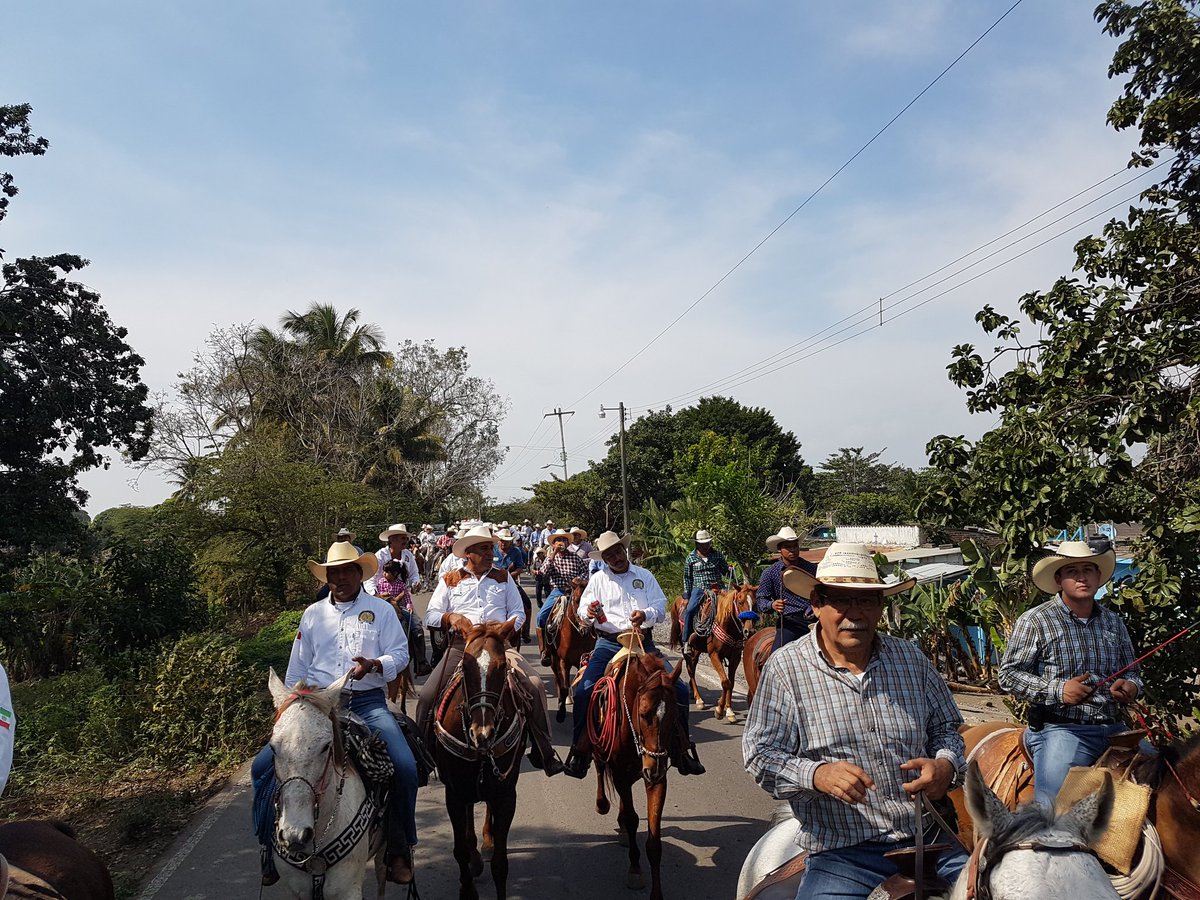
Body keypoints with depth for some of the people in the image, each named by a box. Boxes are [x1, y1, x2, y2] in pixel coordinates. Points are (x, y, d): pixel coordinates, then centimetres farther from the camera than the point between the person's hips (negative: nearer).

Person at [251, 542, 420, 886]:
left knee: (404, 766, -22)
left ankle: (400, 848, 1)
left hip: (367, 702, -3)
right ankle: (270, 849, 10)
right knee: (265, 764, -11)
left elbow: (400, 654, 1)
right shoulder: (313, 614, 15)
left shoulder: (381, 610, 7)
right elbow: (298, 668, 17)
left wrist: (374, 664, -20)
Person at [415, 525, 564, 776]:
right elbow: (431, 616, 8)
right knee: (428, 694, -18)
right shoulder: (450, 581, 13)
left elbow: (518, 613, 12)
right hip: (461, 645, 0)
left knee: (535, 685, -20)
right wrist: (450, 617, -13)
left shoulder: (503, 577, 17)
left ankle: (543, 752, -7)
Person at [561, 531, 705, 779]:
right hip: (609, 643, -1)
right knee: (583, 691, -19)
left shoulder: (644, 575, 9)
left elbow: (661, 608, 2)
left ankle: (682, 751, 12)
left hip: (644, 643, 1)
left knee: (679, 690, -6)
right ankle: (580, 753, -1)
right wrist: (590, 613, -20)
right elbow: (583, 608, 4)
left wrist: (646, 615, -20)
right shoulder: (598, 579, 8)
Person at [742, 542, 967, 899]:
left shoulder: (911, 657, 8)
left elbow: (946, 728, 18)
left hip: (932, 841, 4)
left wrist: (945, 765, -4)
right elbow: (761, 756, -7)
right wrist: (817, 774, -25)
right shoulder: (785, 668, -4)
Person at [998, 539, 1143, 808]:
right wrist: (1059, 690, -20)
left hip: (1115, 729, 6)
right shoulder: (1035, 621, -4)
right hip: (1061, 729, -6)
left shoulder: (1113, 622, 15)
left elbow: (1131, 673, 23)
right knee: (1055, 807, -20)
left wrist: (1131, 687, -2)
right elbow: (1008, 675, -7)